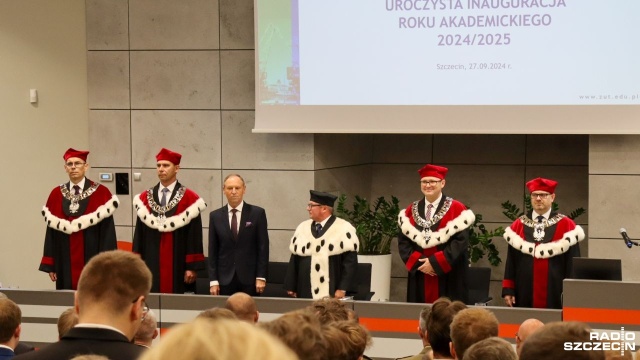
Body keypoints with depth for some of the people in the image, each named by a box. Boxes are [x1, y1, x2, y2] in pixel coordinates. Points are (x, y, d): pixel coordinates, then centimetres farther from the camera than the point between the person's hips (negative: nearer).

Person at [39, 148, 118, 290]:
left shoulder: (101, 193, -1)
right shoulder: (56, 194, 9)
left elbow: (107, 232, -5)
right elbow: (52, 231, 7)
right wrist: (50, 265, 3)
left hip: (92, 261, -3)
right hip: (65, 262, 3)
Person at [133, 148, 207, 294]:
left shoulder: (189, 198, -1)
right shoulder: (144, 198, 10)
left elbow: (194, 235, -4)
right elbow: (139, 234, 9)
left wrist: (192, 267, -9)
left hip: (178, 267, -3)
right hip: (151, 266, 3)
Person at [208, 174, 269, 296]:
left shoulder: (257, 213, 1)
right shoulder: (215, 216, 7)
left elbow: (263, 247, 0)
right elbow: (212, 251, 7)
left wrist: (261, 277, -5)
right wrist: (213, 281, 1)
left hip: (249, 278, -1)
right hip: (225, 280, 1)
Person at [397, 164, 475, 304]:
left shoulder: (456, 209, -2)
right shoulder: (411, 211, 11)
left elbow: (461, 241, -11)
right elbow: (403, 241, 7)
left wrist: (435, 262, -17)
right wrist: (417, 262, -11)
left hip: (448, 279, -4)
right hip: (419, 277, 4)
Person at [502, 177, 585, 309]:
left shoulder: (566, 225, 3)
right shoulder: (518, 225, 10)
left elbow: (573, 263, 0)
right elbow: (511, 261, 10)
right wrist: (508, 291, 3)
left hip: (556, 298, -2)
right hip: (524, 297, 2)